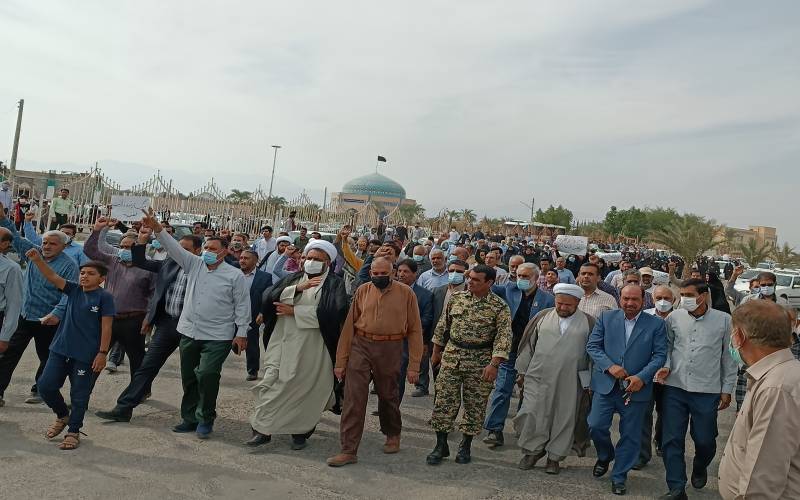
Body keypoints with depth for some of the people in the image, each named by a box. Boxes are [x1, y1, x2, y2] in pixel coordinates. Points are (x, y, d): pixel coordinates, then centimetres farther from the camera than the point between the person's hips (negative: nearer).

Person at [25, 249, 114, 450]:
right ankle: (63, 416, 31)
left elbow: (106, 327, -11)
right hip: (61, 349, 5)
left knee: (79, 395, 5)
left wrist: (102, 353, -14)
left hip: (86, 355, -5)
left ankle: (73, 432, 22)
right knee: (45, 385, 6)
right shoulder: (74, 290, 6)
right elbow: (52, 277, -4)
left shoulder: (104, 297, -9)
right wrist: (37, 259, -20)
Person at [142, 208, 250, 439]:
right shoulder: (194, 264, 7)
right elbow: (174, 247, -2)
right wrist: (157, 229, -16)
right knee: (188, 377, 13)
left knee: (207, 375, -13)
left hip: (218, 336, -5)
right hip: (190, 332, 5)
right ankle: (190, 418, 27)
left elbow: (242, 305, -4)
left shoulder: (235, 275, -5)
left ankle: (205, 419, 6)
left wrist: (241, 333, -8)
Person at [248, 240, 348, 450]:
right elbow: (272, 298, 0)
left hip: (312, 346, -3)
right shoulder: (294, 278, 15)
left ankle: (300, 432, 19)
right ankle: (263, 429, 4)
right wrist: (298, 288, -14)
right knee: (271, 381, -3)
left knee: (306, 388, 3)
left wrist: (294, 311, -12)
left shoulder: (334, 283, 2)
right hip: (283, 341, 3)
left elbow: (334, 311, -16)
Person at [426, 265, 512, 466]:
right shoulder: (456, 298, 3)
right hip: (451, 356, 3)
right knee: (444, 400, 1)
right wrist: (436, 351, 15)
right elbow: (443, 325, 12)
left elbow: (503, 337, -12)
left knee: (475, 404, 7)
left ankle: (465, 446, 23)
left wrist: (494, 364, -20)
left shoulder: (499, 307, -8)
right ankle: (441, 445, 14)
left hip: (480, 361, -2)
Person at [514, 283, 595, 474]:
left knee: (564, 419, 7)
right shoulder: (543, 316, 3)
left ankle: (555, 457, 23)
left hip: (570, 382, -1)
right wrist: (522, 371, 9)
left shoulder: (588, 322, 0)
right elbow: (528, 344, 9)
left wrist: (589, 382, 2)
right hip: (539, 377, 1)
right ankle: (533, 450, 20)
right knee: (532, 415, -1)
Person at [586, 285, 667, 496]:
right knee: (596, 426, -3)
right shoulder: (606, 318, 3)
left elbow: (660, 354, -3)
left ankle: (619, 477, 23)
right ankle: (605, 456, 29)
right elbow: (592, 346, 2)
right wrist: (610, 366, -13)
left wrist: (642, 377, -16)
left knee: (630, 435, 6)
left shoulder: (656, 324, -1)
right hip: (606, 384, 1)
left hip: (636, 388, -1)